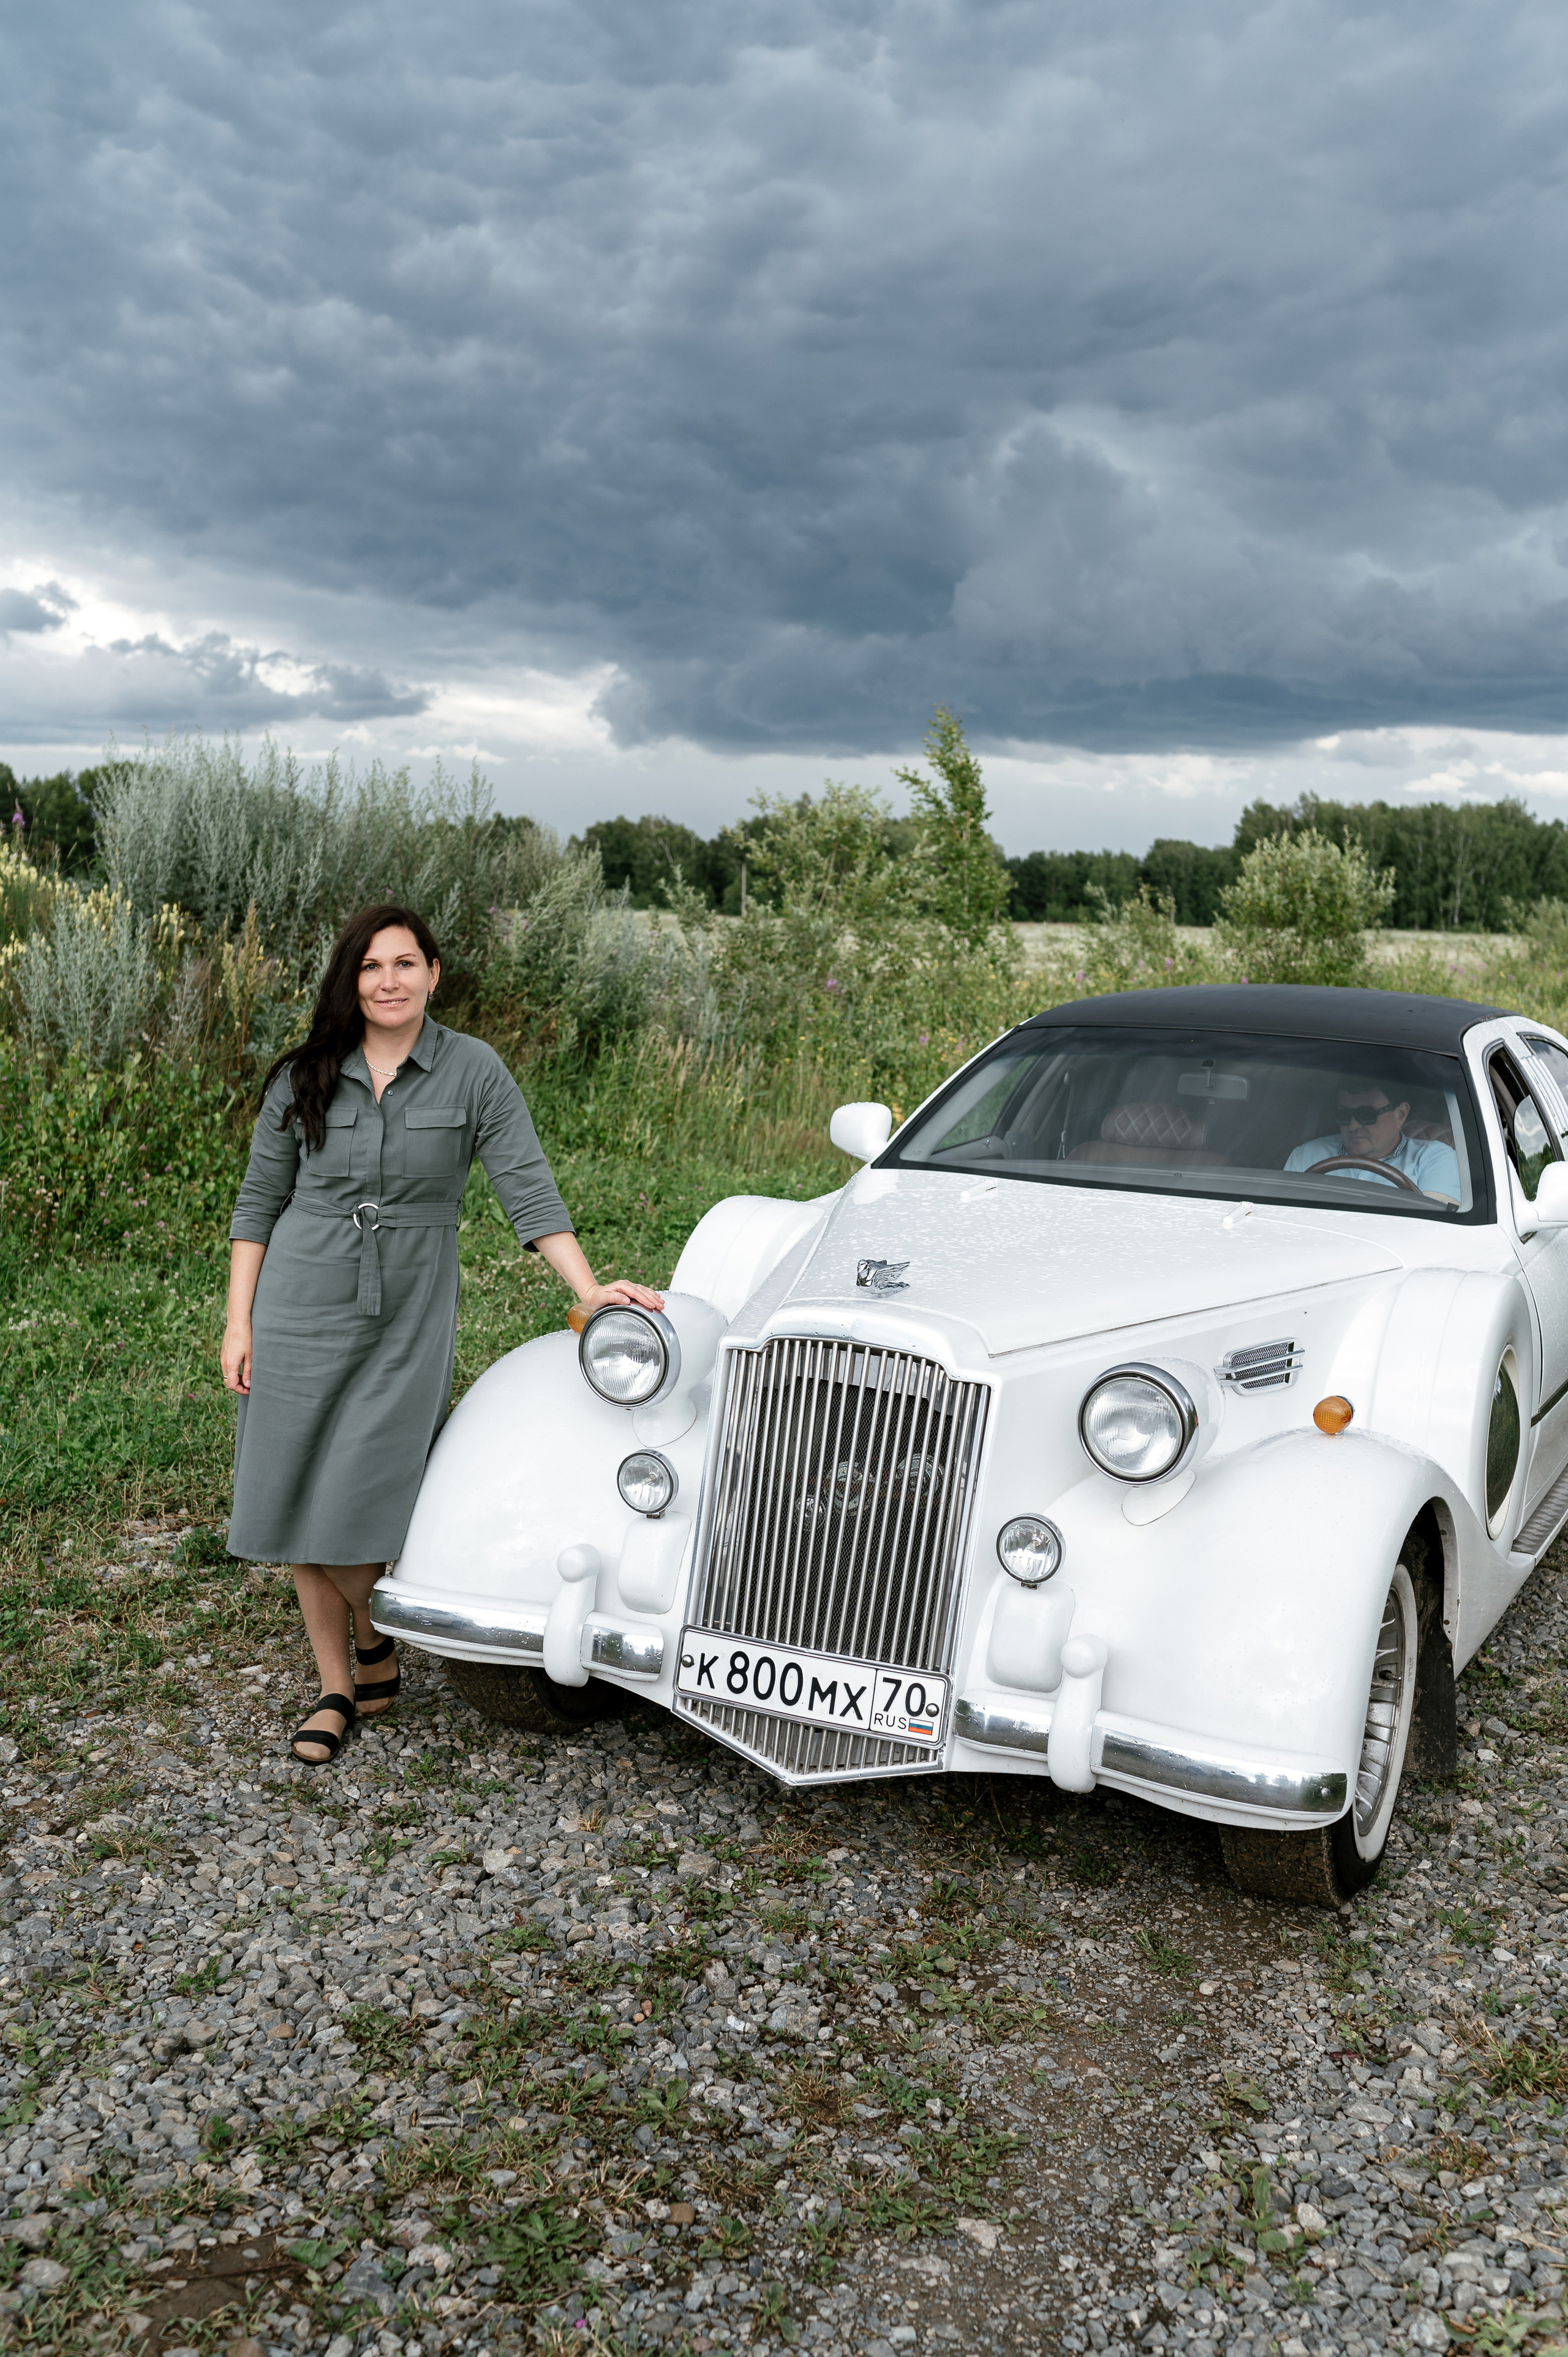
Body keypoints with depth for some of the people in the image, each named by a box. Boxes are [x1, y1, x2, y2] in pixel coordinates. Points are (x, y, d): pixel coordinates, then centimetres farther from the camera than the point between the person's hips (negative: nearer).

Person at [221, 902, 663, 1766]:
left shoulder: (474, 1071, -4)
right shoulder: (304, 1078, 2)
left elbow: (527, 1187, -8)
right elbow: (259, 1202, 7)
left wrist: (587, 1287, -18)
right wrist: (239, 1321, 2)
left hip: (409, 1323, -2)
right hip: (300, 1313, 2)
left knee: (357, 1512, -5)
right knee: (302, 1512, 6)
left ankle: (374, 1637, 27)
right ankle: (337, 1689, 24)